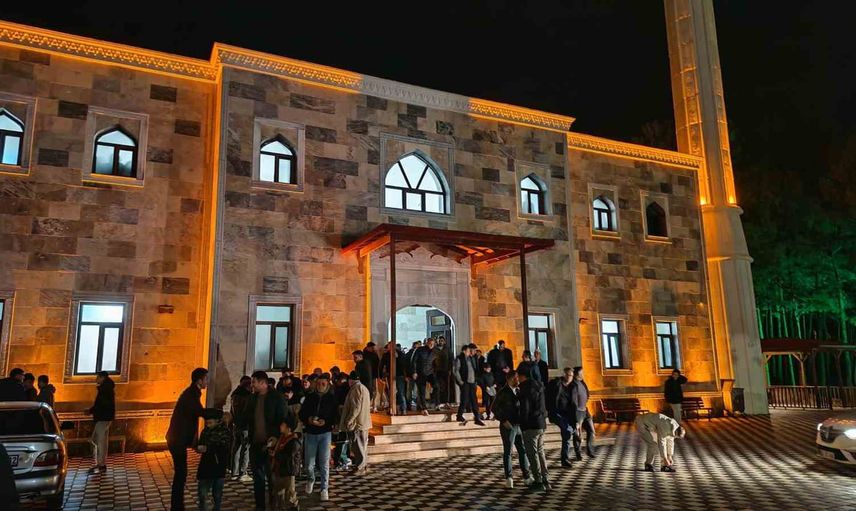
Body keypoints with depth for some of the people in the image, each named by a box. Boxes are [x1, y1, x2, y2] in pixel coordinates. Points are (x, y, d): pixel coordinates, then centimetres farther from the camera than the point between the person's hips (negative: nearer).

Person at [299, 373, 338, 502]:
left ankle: (324, 489, 10)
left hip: (325, 433, -2)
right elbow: (301, 414, 7)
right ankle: (311, 479, 36)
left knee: (324, 463, -3)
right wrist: (308, 420, -13)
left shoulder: (332, 398, 1)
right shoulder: (309, 397, 5)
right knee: (309, 464, 6)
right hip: (310, 433, 2)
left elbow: (335, 416, 0)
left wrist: (326, 422, -17)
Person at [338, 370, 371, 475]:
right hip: (364, 422, 10)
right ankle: (364, 465, 22)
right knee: (362, 445, 16)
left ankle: (360, 468, -1)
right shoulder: (364, 388, 16)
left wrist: (349, 421, -17)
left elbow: (356, 407, -21)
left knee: (357, 446, -4)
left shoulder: (356, 388, -15)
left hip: (357, 423, -10)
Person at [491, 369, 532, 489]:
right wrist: (503, 420, -14)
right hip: (508, 426, -6)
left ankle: (527, 477, 14)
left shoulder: (518, 391, 11)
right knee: (507, 452, 3)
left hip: (519, 425, 6)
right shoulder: (502, 392, -8)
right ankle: (509, 479, 12)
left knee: (523, 451, 6)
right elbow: (495, 408, -9)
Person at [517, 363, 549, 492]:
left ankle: (539, 482, 1)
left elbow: (524, 409, -17)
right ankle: (545, 481, 19)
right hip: (541, 423, 9)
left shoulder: (525, 388, -15)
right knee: (540, 452, 15)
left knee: (532, 453, -1)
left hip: (531, 425, -9)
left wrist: (523, 426, -11)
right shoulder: (538, 385, 12)